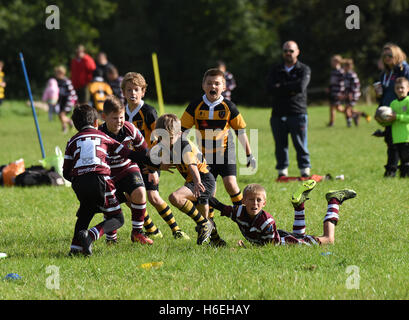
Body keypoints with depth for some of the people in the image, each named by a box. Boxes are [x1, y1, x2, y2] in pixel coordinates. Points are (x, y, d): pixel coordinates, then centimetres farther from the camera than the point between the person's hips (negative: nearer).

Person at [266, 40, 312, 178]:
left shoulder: (304, 69, 6)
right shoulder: (275, 70, 14)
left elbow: (301, 86, -13)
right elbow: (270, 88, -4)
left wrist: (281, 87, -6)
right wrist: (290, 90, -11)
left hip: (297, 114, -2)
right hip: (278, 114, 3)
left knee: (301, 146, -4)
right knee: (280, 146, 3)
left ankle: (305, 171, 2)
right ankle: (282, 171, 10)